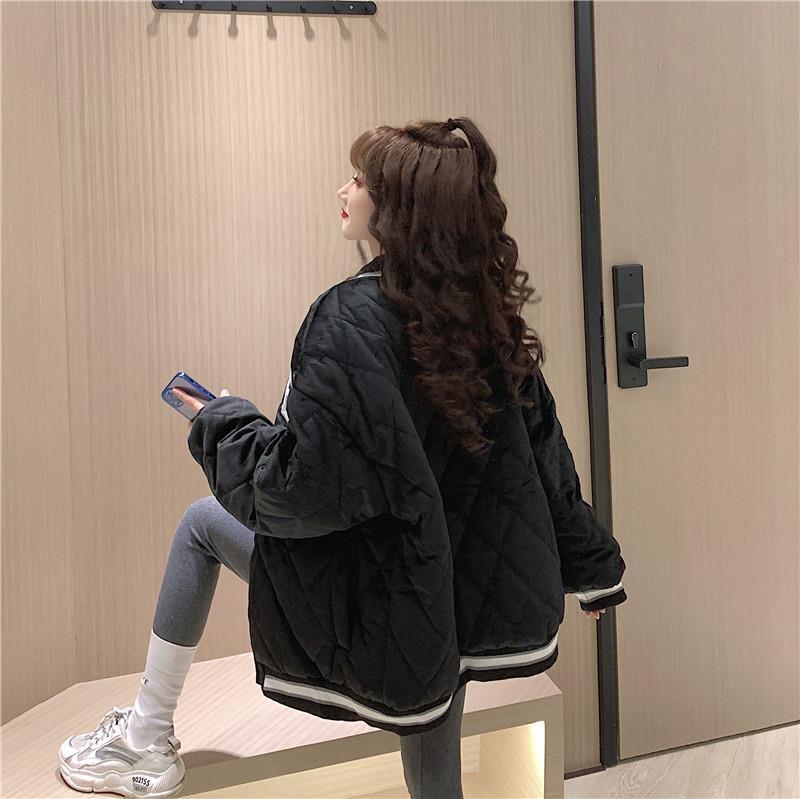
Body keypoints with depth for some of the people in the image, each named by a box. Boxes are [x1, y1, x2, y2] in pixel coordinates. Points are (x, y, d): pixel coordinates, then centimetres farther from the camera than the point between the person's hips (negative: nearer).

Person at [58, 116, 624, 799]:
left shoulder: (352, 320, -22)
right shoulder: (486, 314, -1)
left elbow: (298, 489, -26)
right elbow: (545, 455, 7)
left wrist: (222, 422, -5)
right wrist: (593, 568, 20)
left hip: (374, 618, -6)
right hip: (464, 604, 6)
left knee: (203, 523, 16)